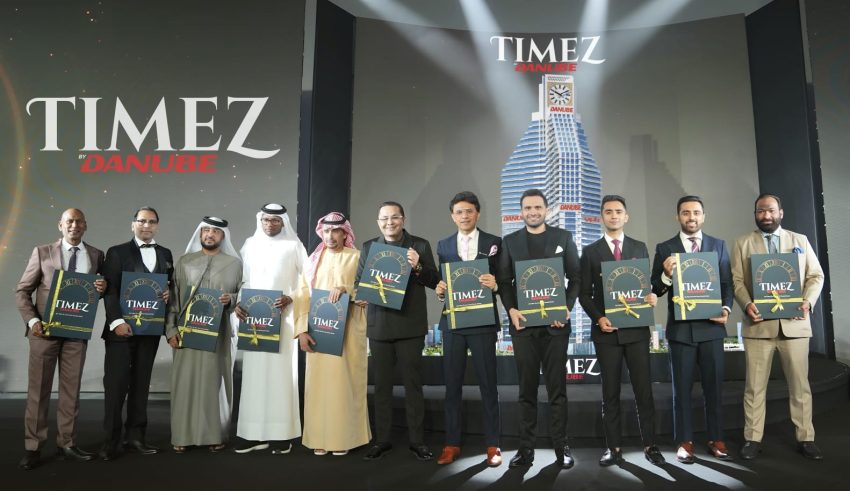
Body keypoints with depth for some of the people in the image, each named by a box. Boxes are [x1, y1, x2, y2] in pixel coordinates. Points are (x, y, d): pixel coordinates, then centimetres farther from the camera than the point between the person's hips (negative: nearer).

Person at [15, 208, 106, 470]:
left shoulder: (96, 255, 7)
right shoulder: (42, 252, 1)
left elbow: (100, 290, 14)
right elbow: (22, 290, 1)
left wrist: (103, 288, -10)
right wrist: (32, 320, -13)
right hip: (44, 329, -2)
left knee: (71, 390, 7)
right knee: (38, 389, 3)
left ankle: (66, 444, 17)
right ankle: (33, 447, 12)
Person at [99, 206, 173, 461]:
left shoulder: (165, 254, 14)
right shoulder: (117, 252, 1)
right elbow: (110, 290, -7)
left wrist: (169, 294, -6)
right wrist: (117, 321, -17)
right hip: (121, 328, -4)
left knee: (141, 384, 9)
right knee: (116, 384, -3)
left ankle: (135, 436, 17)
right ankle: (111, 441, 5)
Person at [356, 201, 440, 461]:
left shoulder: (420, 245, 1)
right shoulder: (368, 246, 9)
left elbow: (435, 281, -1)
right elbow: (359, 280, 12)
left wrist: (417, 267, -19)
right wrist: (358, 296, -10)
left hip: (409, 326, -2)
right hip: (379, 326, 3)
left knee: (413, 384, 6)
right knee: (382, 385, 10)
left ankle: (417, 440, 15)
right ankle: (381, 440, 21)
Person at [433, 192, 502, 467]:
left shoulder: (494, 243, 3)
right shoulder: (443, 245, 11)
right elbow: (441, 281, 12)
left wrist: (495, 284, -20)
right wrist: (439, 290, -9)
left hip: (482, 322, -2)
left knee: (487, 384, 5)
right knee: (452, 385, 8)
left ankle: (492, 444, 16)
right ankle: (452, 444, 18)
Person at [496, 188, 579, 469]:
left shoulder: (563, 237, 7)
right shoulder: (510, 241, 9)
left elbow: (575, 277, 4)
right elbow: (504, 281, 6)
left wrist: (567, 308, -9)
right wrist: (511, 309, -10)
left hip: (555, 322, -1)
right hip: (523, 322, 1)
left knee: (557, 386, 4)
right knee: (526, 388, 6)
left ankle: (561, 447, 13)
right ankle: (526, 447, 12)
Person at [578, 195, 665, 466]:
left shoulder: (639, 247, 9)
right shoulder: (590, 251, 5)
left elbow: (648, 282, 10)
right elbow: (585, 293, 3)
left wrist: (651, 296, -12)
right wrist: (598, 318, -11)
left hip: (636, 328, 1)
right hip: (606, 330, -1)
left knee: (643, 389, 3)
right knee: (610, 392, 6)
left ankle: (650, 445, 14)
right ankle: (613, 447, 13)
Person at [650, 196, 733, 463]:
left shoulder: (718, 245, 9)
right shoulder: (665, 248, 3)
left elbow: (727, 283, 7)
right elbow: (656, 290, -1)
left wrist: (726, 308, -10)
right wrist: (666, 275, -21)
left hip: (711, 327, 1)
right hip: (680, 328, -1)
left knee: (714, 386, 7)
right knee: (682, 388, 5)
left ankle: (715, 440, 20)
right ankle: (684, 442, 13)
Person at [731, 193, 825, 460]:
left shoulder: (800, 240, 12)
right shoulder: (742, 243, 7)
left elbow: (816, 276, 8)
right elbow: (737, 280, 0)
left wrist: (807, 301, -10)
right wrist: (747, 304, -17)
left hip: (794, 323, 2)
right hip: (759, 324, -1)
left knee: (800, 384, 7)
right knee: (755, 385, 2)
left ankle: (805, 438, 18)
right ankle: (753, 439, 9)